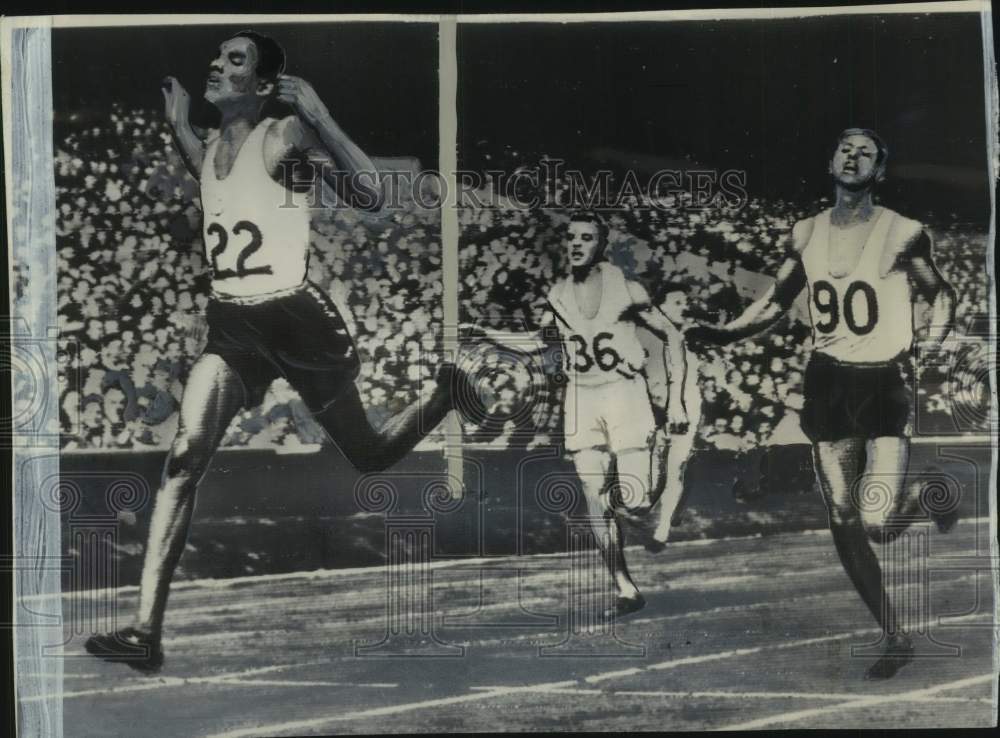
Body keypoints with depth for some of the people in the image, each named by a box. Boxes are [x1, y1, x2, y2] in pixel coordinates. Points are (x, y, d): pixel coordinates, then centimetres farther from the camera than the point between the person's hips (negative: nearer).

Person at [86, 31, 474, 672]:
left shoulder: (286, 136, -11)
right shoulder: (207, 147, 9)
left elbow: (371, 198, -21)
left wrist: (319, 115, -24)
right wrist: (178, 124, 19)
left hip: (295, 318, -5)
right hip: (230, 326, 5)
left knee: (370, 457, 14)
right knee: (186, 457, -17)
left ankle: (447, 392, 46)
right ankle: (147, 631, -20)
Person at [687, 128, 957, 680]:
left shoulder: (903, 234, -5)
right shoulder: (805, 235, 6)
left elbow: (941, 294, 6)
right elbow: (776, 302, 16)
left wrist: (933, 343, -12)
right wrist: (724, 333, 3)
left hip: (887, 385, -4)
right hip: (828, 385, 4)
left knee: (879, 523, -15)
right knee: (843, 524, 3)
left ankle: (929, 498, 22)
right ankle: (895, 640, 18)